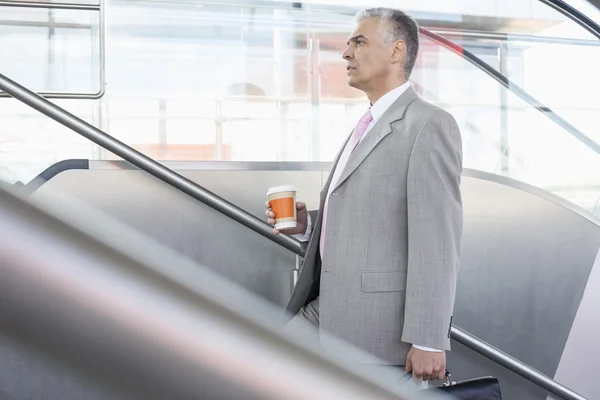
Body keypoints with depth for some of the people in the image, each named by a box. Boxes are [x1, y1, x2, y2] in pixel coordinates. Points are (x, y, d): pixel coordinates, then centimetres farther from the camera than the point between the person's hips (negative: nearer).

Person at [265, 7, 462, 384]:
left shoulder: (429, 124, -12)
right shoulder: (368, 127, 17)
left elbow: (437, 239, -18)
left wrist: (429, 340, -20)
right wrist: (306, 226, 5)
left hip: (381, 322, -9)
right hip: (331, 311, 9)